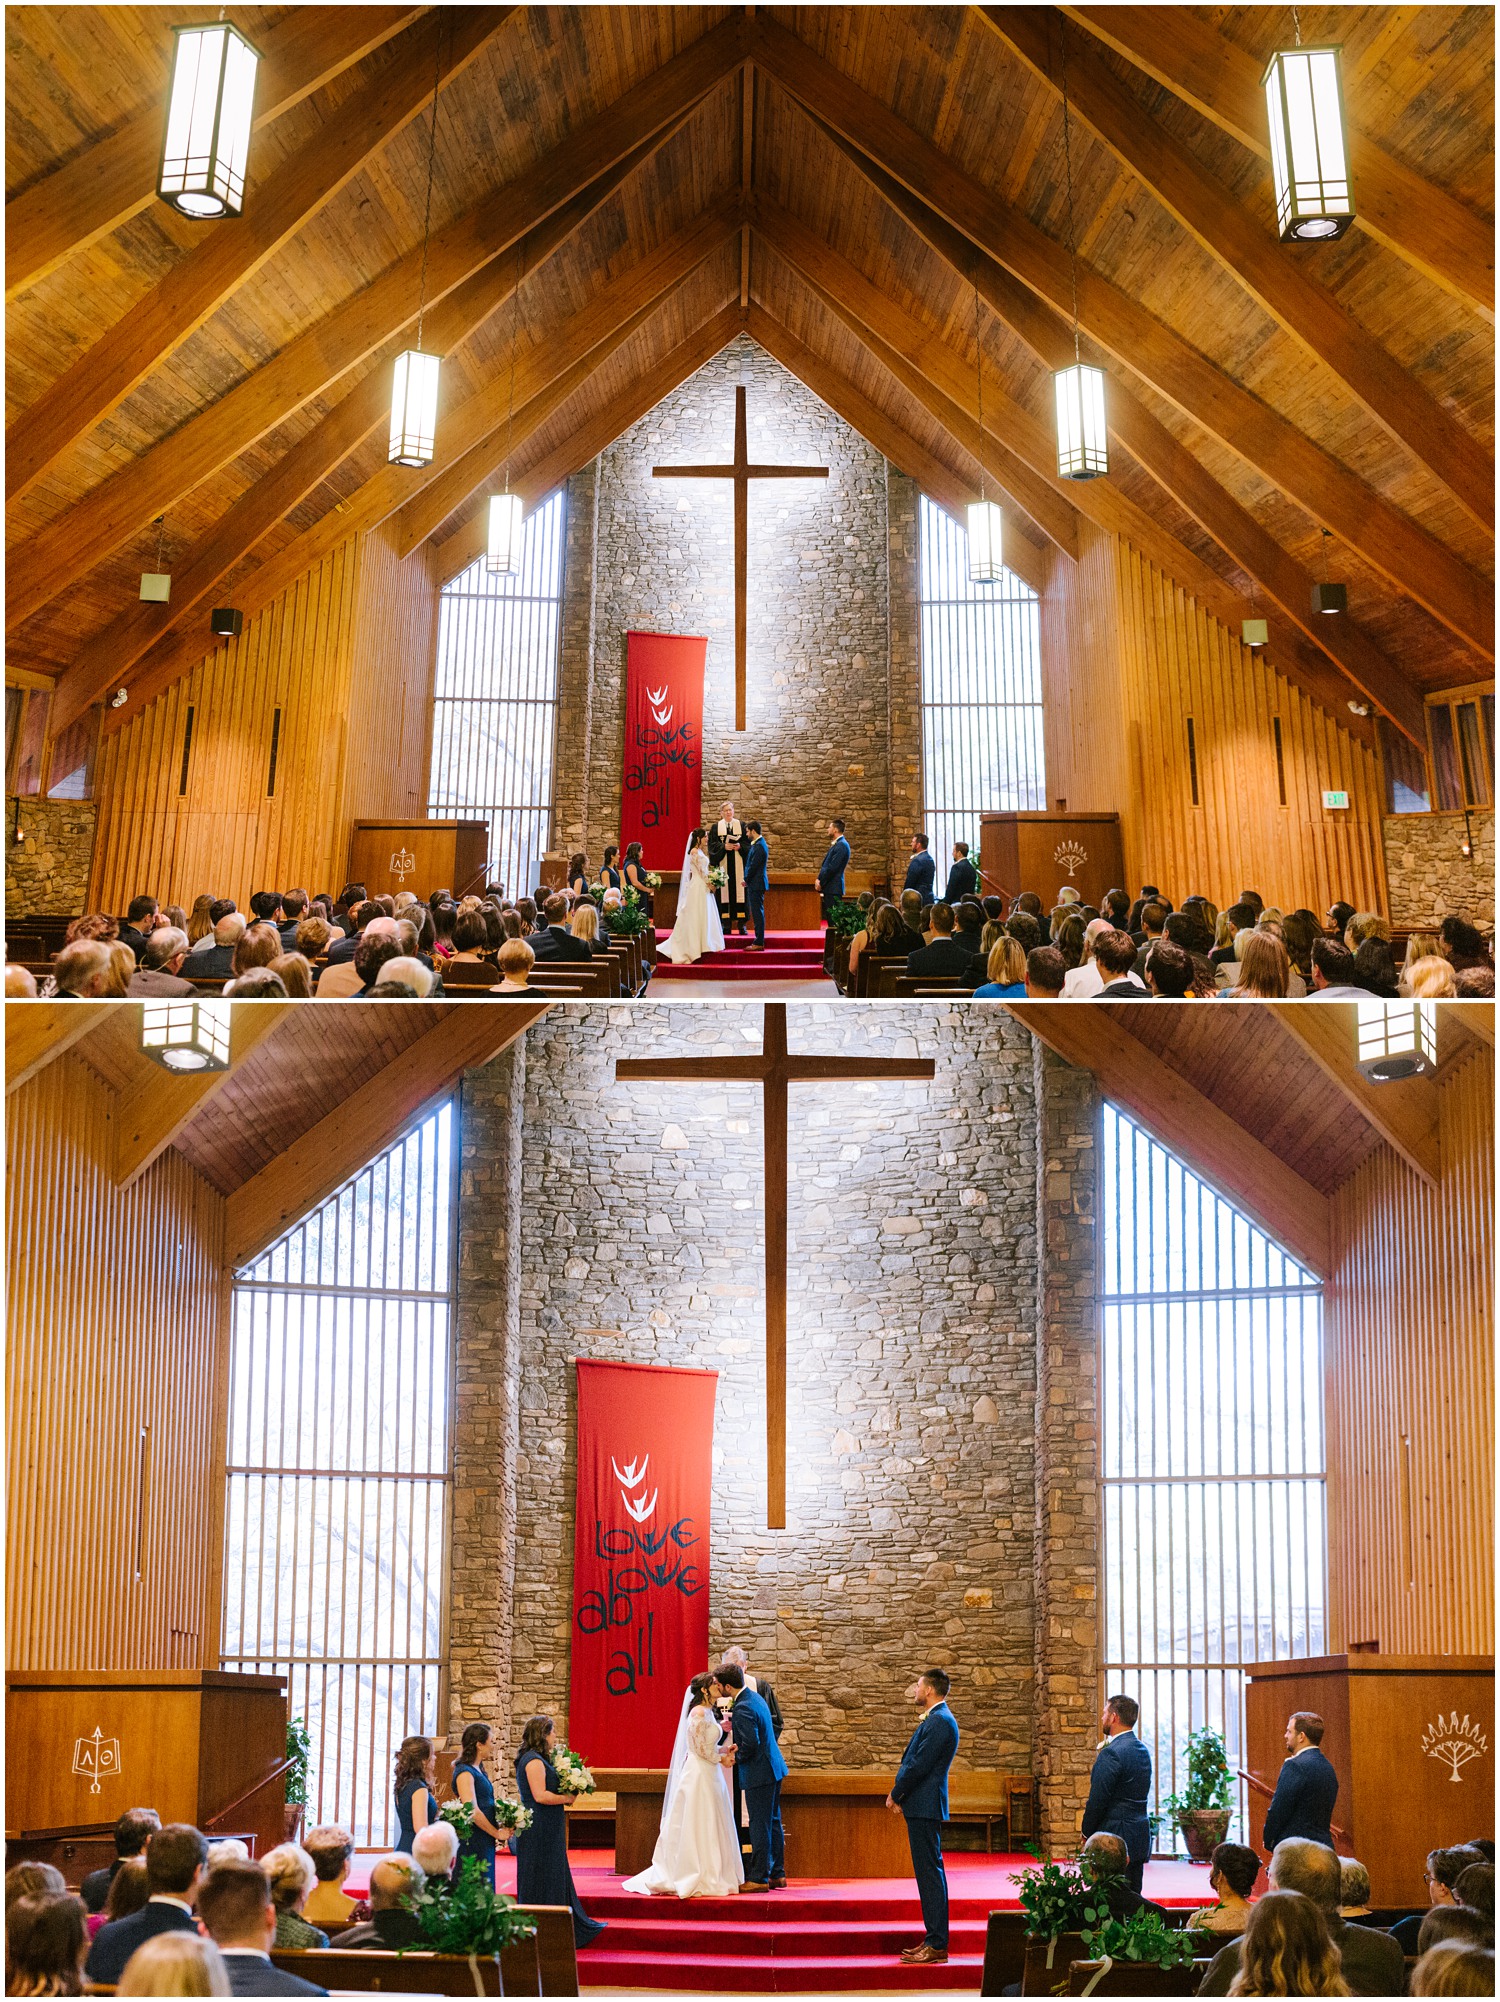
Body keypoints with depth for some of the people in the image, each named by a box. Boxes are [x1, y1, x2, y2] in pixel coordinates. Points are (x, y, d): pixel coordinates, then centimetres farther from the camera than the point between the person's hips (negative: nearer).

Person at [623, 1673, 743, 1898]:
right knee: (698, 1826, -4)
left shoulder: (708, 1713, 13)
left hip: (709, 1775, 9)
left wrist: (725, 1751, 6)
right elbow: (700, 1748, -17)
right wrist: (721, 1759, -7)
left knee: (710, 1827, 11)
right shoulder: (699, 1713, -15)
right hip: (700, 1775, -9)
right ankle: (700, 1879, 0)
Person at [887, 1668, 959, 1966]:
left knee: (930, 1873, -9)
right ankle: (933, 1940, 18)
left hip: (925, 1807, -11)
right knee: (929, 1872, 13)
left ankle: (936, 1945, -8)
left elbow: (920, 1765, -19)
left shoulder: (940, 1722, -16)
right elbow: (915, 1761, 19)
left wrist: (896, 1795, -8)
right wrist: (898, 1794, 10)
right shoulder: (936, 1720, 17)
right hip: (922, 1807, 11)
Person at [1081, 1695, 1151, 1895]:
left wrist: (1087, 1834, -2)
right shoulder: (1142, 1750, 12)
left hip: (1116, 1839, -9)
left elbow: (1097, 1801, -16)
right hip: (1140, 1838, 9)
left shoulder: (1112, 1753, -16)